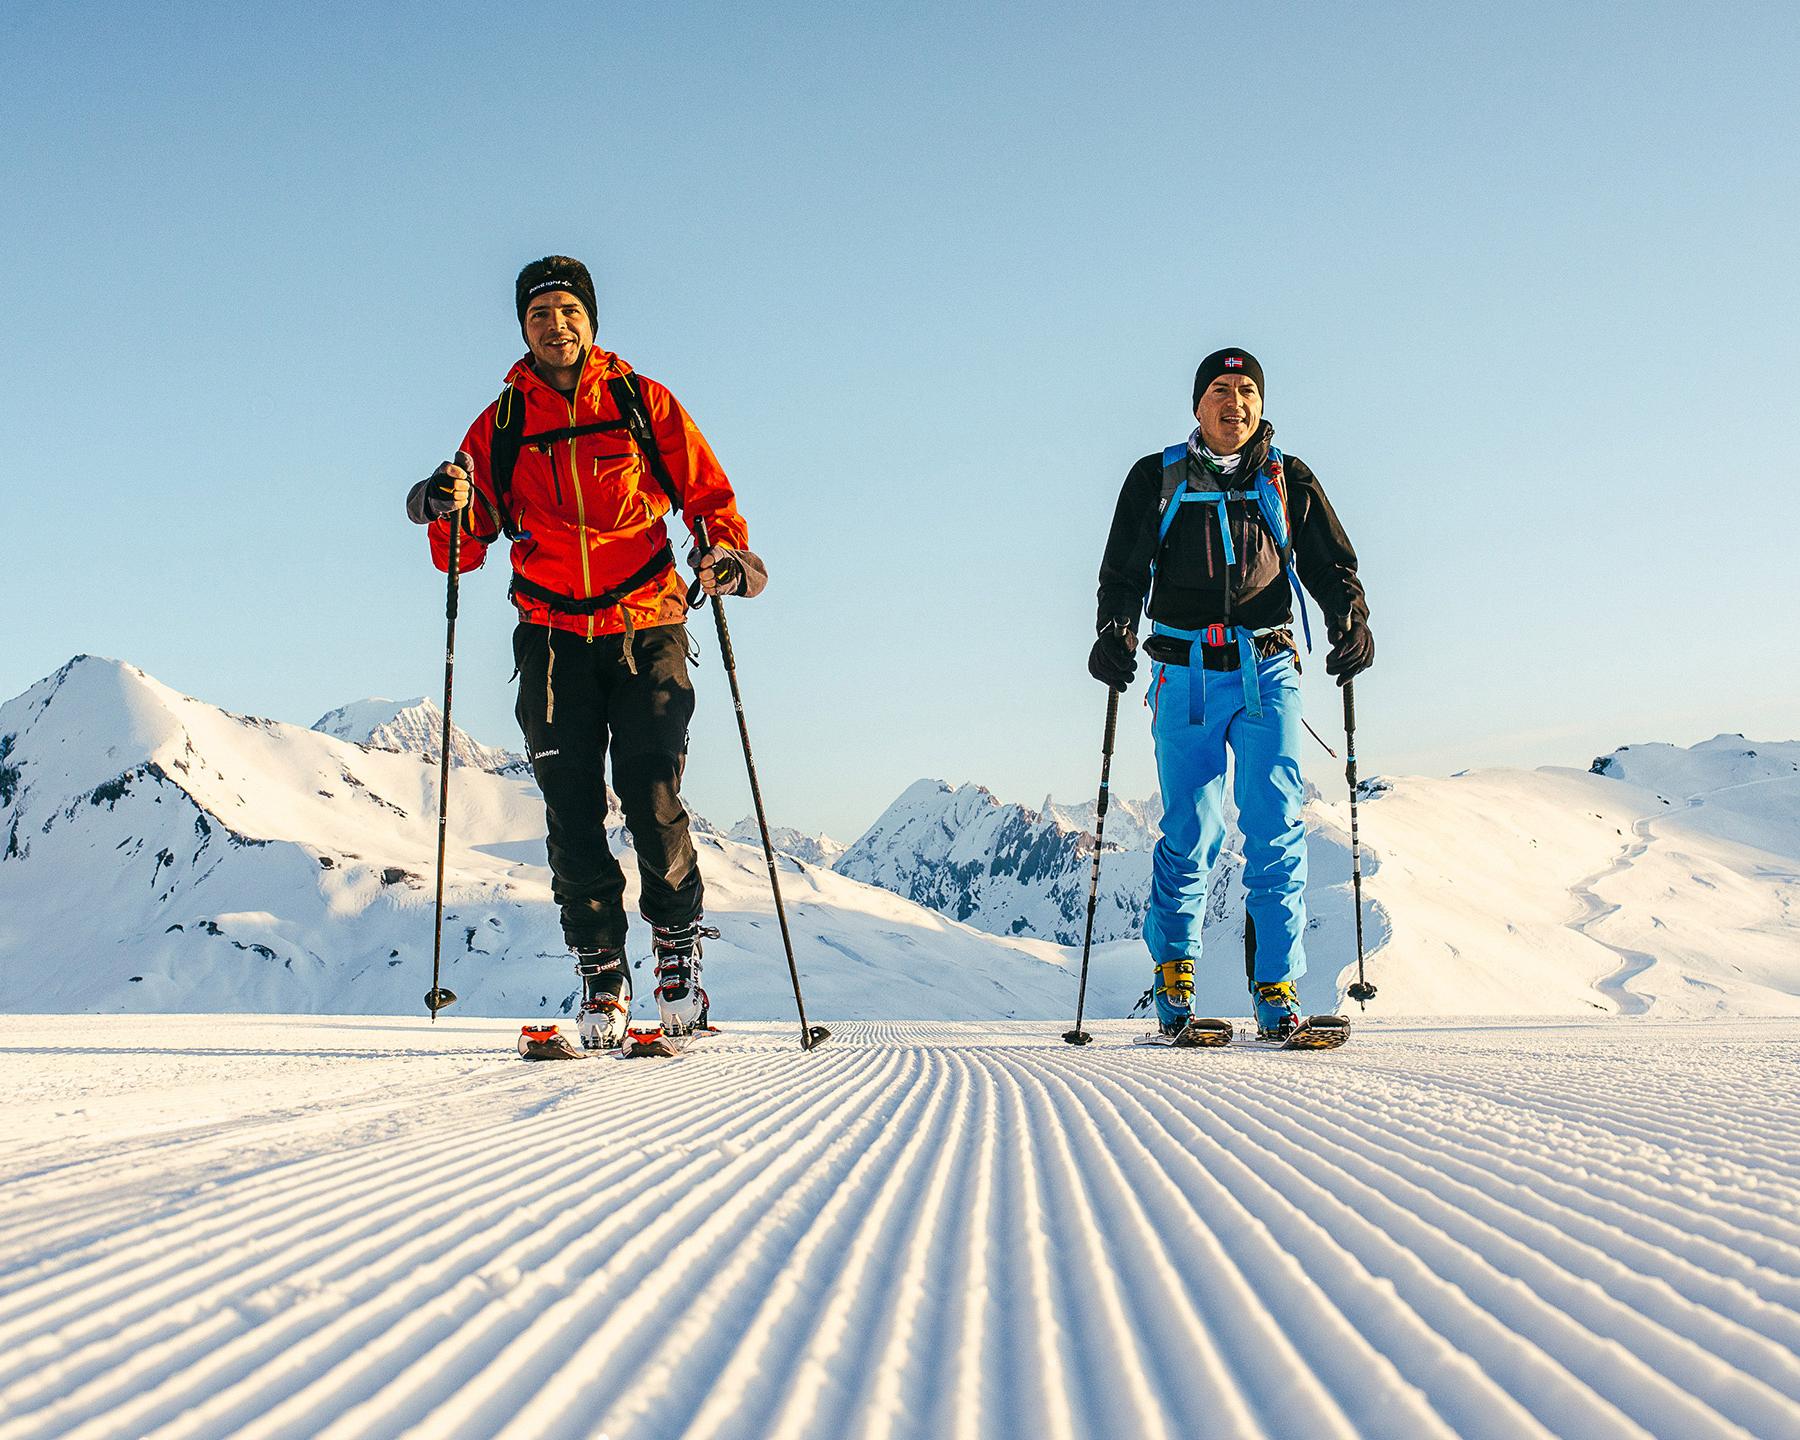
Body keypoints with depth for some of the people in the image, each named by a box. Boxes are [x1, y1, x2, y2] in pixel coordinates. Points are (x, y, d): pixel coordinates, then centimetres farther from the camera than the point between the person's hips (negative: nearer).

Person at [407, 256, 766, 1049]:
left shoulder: (642, 403, 6)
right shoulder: (501, 424, 10)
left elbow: (708, 493, 7)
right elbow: (462, 551, 8)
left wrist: (724, 550, -14)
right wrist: (449, 509, -14)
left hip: (646, 628, -2)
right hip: (553, 637, 2)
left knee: (650, 794, -13)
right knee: (573, 810, -3)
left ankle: (678, 944, 5)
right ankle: (601, 972, 6)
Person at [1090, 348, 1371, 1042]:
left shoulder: (1288, 482, 14)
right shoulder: (1156, 479, 11)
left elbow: (1331, 566, 15)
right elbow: (1123, 572, 12)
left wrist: (1351, 618, -5)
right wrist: (1115, 629, -8)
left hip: (1267, 672, 1)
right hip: (1185, 675, 0)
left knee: (1276, 829, -8)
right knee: (1189, 832, -3)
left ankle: (1277, 989, -4)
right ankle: (1174, 971, 13)